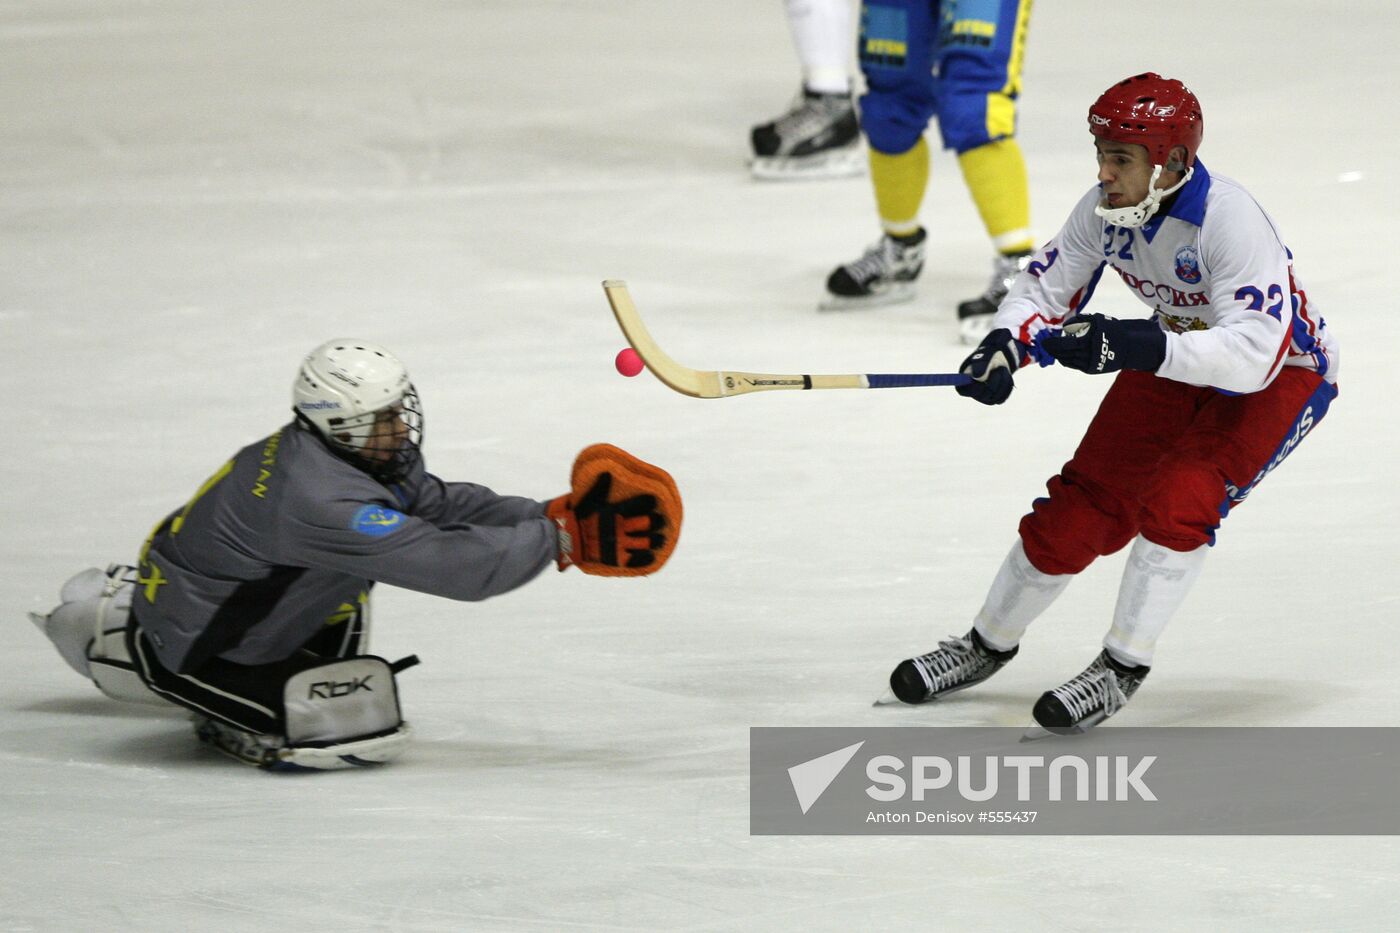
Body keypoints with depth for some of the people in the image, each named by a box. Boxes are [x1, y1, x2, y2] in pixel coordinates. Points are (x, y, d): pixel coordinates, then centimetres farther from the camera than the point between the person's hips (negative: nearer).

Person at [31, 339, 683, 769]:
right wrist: (562, 539, -34)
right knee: (361, 724, -17)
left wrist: (553, 514, -18)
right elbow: (448, 563, -39)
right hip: (195, 649, -10)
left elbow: (447, 507, -5)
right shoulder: (318, 500, -36)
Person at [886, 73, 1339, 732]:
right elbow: (1044, 289, -6)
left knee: (1179, 498, -26)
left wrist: (1135, 347, -52)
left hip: (1282, 371, -6)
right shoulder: (1104, 210, -16)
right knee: (1080, 504, 2)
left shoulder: (1230, 221, -36)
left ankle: (1122, 670, -12)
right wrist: (1004, 348, -29)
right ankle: (988, 645, 22)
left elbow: (1253, 355, -43)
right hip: (1177, 358, 6)